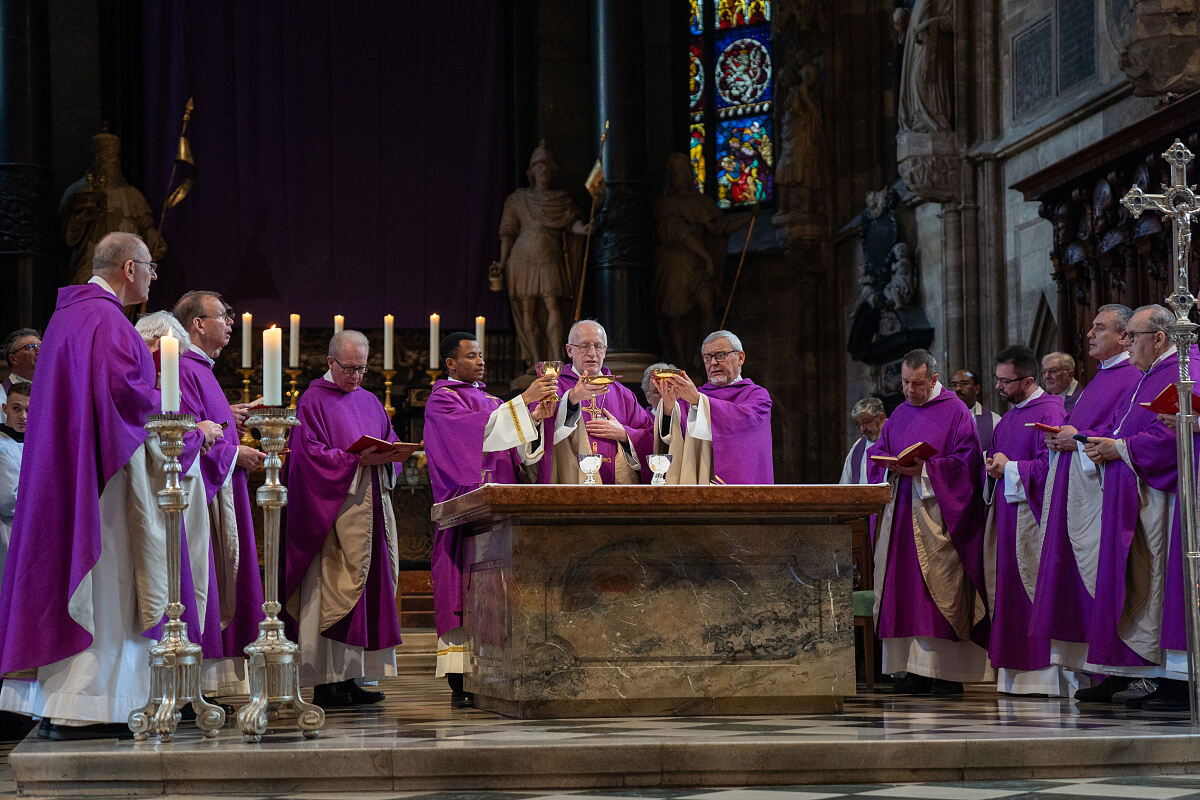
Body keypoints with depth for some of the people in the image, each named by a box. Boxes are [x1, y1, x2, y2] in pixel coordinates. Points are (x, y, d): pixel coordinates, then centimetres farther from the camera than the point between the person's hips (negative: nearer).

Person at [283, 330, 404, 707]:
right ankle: (327, 680, -10)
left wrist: (385, 458, -4)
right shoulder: (313, 401, -1)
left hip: (372, 504, 7)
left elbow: (391, 444, 19)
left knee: (370, 586, 3)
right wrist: (357, 460, -20)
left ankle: (351, 677, 7)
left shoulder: (370, 402, 20)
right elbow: (311, 454, -11)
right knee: (335, 587, -11)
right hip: (334, 509, -7)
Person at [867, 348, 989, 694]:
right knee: (904, 591, 1)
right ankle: (913, 669, 4)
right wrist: (892, 468, -5)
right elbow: (877, 454, 17)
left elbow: (966, 460, -8)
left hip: (937, 516, -6)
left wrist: (924, 470, -17)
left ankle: (946, 672, -8)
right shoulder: (899, 415, 18)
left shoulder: (955, 412, -1)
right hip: (900, 514, 6)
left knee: (940, 590, -9)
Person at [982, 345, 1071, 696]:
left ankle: (1051, 676, -7)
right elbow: (996, 461, 26)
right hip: (1006, 515, 9)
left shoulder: (1049, 412, -9)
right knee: (1009, 597, 7)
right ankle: (1014, 676, 9)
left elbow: (1051, 466, -18)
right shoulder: (1008, 419, 19)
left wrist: (1010, 468, -9)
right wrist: (994, 468, 3)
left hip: (1034, 516, -9)